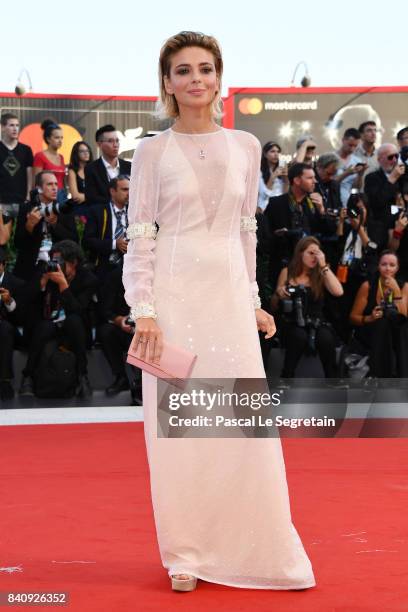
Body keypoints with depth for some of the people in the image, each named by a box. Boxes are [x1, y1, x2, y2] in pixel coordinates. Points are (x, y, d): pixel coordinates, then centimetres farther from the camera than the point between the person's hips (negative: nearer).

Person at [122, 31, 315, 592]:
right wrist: (143, 310, -10)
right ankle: (186, 555, 11)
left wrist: (254, 301, 12)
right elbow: (139, 239, -1)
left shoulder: (246, 148, 9)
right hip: (174, 294, -2)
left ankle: (256, 550, 12)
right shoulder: (152, 153, 1)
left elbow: (247, 231, 15)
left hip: (230, 294, 2)